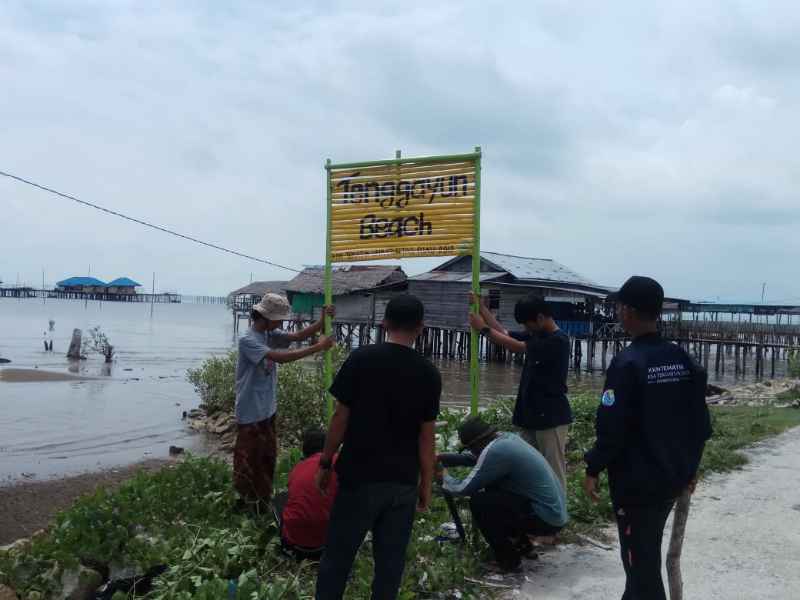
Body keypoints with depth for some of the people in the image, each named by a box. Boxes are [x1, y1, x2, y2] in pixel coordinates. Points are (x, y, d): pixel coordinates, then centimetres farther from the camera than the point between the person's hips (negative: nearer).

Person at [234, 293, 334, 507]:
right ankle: (245, 500, 19)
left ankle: (262, 498, 34)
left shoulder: (270, 334, 5)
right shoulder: (247, 340, -23)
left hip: (267, 409, 9)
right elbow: (280, 357, -32)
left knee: (268, 455, 19)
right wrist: (317, 348, -31)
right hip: (251, 413, -9)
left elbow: (298, 336, -3)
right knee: (248, 458, 5)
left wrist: (322, 322, -20)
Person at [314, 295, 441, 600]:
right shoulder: (429, 374, -2)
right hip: (403, 482, 2)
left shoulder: (361, 359, -8)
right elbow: (426, 437, -1)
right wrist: (426, 484, 8)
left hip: (359, 477, -2)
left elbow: (341, 418, -6)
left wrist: (325, 463, 5)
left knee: (337, 556, 9)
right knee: (390, 560, 11)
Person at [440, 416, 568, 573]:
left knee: (478, 502, -10)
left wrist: (445, 477, 7)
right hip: (557, 513, 9)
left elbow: (463, 489, -13)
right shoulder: (508, 438, 6)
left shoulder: (495, 451, -20)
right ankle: (522, 546, 24)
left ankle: (508, 559, 2)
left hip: (546, 519, -9)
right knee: (491, 495, 17)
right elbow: (481, 459, 22)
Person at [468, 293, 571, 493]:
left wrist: (484, 328, -11)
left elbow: (516, 347, -18)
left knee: (553, 471, -4)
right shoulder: (536, 336, 11)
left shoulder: (558, 341, -17)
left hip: (551, 417, -9)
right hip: (531, 415, 9)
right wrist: (482, 308, 11)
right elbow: (504, 333, 17)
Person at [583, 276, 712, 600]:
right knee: (648, 551, 23)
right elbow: (700, 420, 8)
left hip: (636, 480, -7)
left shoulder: (627, 363, -19)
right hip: (673, 476, 7)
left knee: (640, 559, 3)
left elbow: (612, 427, -20)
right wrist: (690, 464, 20)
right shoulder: (683, 359, 3)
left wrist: (593, 469, -8)